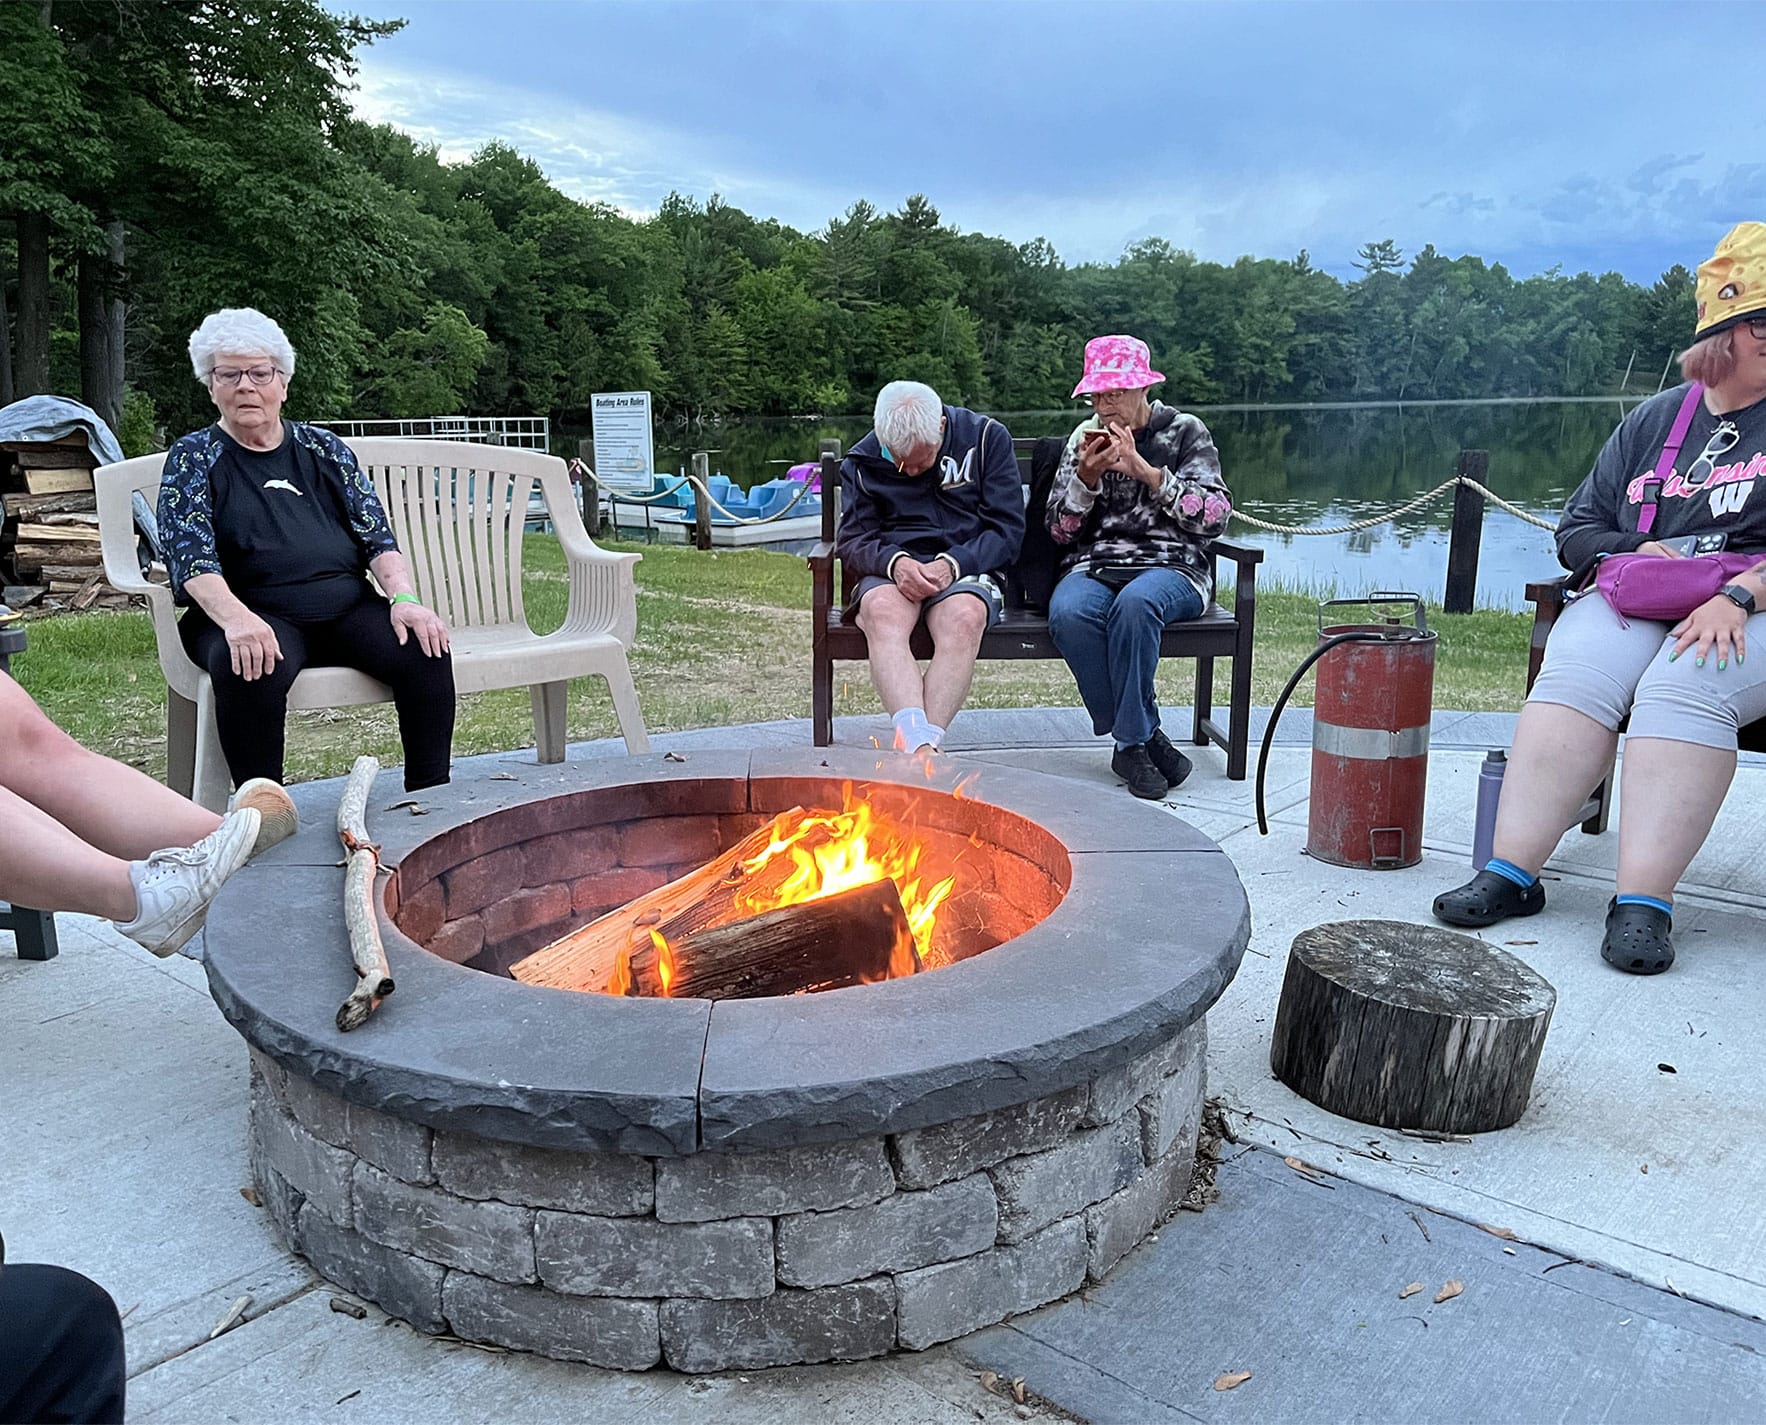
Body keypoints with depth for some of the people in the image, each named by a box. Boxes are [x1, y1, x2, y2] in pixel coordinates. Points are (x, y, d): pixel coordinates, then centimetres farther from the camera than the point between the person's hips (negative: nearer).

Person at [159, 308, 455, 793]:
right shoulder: (192, 458, 9)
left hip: (348, 607, 3)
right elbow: (191, 558, -7)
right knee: (249, 668, -37)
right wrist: (236, 618, -27)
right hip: (255, 616, -3)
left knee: (426, 650, -25)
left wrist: (403, 598, -10)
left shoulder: (324, 449, 18)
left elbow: (378, 535, 11)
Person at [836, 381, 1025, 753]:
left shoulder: (988, 438, 3)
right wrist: (894, 563, -18)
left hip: (967, 567, -1)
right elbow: (852, 541, 5)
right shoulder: (862, 461, 7)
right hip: (891, 572, 1)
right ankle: (919, 741, -52)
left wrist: (953, 564, -18)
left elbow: (1007, 530, 0)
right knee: (883, 613, -36)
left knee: (965, 618, -37)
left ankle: (923, 742, -45)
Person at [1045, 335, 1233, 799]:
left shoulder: (1186, 431, 8)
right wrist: (1086, 477, -6)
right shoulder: (1085, 437, 15)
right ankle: (1145, 737, -20)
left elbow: (1214, 517, -5)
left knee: (1134, 603, -39)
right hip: (1094, 564, 3)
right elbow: (1060, 530, 11)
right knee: (1068, 613, -34)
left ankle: (1131, 743, -23)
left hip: (1172, 566, -2)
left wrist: (1145, 470, -12)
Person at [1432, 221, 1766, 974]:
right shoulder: (1654, 419, 17)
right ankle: (1512, 872, -29)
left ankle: (1642, 903, -36)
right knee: (1575, 674, -28)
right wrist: (1635, 553, -3)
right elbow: (1577, 529, 17)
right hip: (1639, 603, 3)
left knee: (1682, 685, -35)